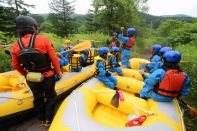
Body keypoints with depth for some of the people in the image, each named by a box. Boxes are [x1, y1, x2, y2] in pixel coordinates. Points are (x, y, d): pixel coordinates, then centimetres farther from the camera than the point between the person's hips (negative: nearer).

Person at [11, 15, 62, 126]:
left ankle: (42, 119, 42)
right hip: (47, 77, -3)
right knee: (51, 97, 19)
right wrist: (59, 71, -2)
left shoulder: (15, 45, -5)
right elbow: (54, 58, -15)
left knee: (38, 98, 23)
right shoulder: (43, 39, -17)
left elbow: (15, 65, 4)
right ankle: (49, 119, 30)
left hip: (31, 79, 4)